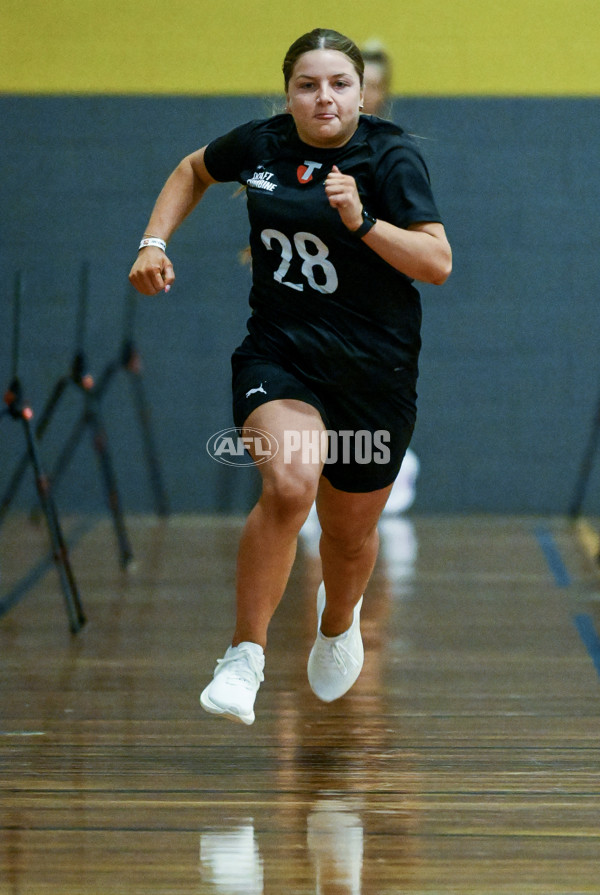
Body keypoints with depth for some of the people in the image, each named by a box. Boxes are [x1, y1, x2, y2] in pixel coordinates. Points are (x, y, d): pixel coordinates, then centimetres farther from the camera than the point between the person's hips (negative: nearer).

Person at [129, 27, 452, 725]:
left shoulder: (391, 157, -10)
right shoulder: (261, 143, 0)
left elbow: (438, 263, -17)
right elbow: (194, 170, 22)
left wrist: (361, 221, -29)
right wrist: (154, 242, 9)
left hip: (373, 372, 0)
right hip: (277, 355, 0)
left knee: (350, 530, 14)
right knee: (290, 479, -30)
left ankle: (338, 617, 52)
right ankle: (245, 656, -20)